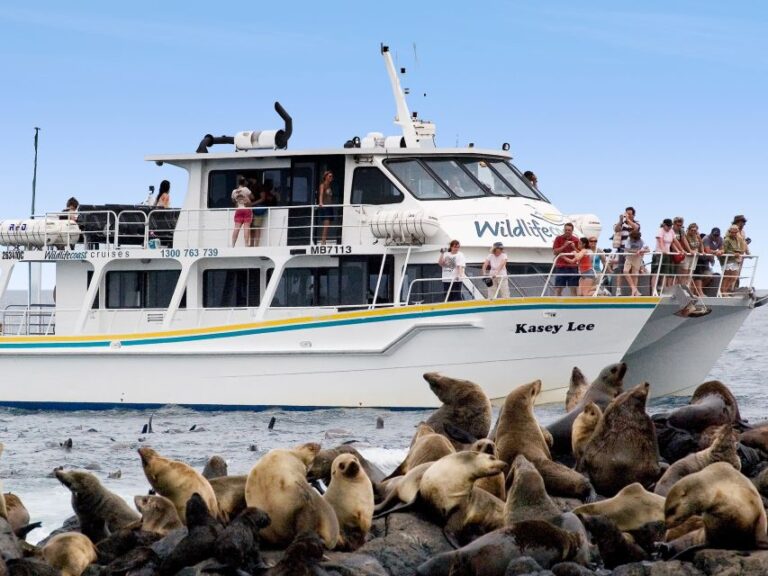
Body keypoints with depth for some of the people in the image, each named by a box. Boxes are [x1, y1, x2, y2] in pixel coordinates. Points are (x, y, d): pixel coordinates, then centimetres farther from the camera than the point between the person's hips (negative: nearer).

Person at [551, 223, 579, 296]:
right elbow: (554, 252, -4)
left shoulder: (575, 240, 7)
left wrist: (574, 247, -11)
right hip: (560, 267, -1)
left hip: (573, 267, 1)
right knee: (558, 289, -3)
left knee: (573, 288, -1)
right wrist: (564, 246, -14)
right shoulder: (558, 239, 4)